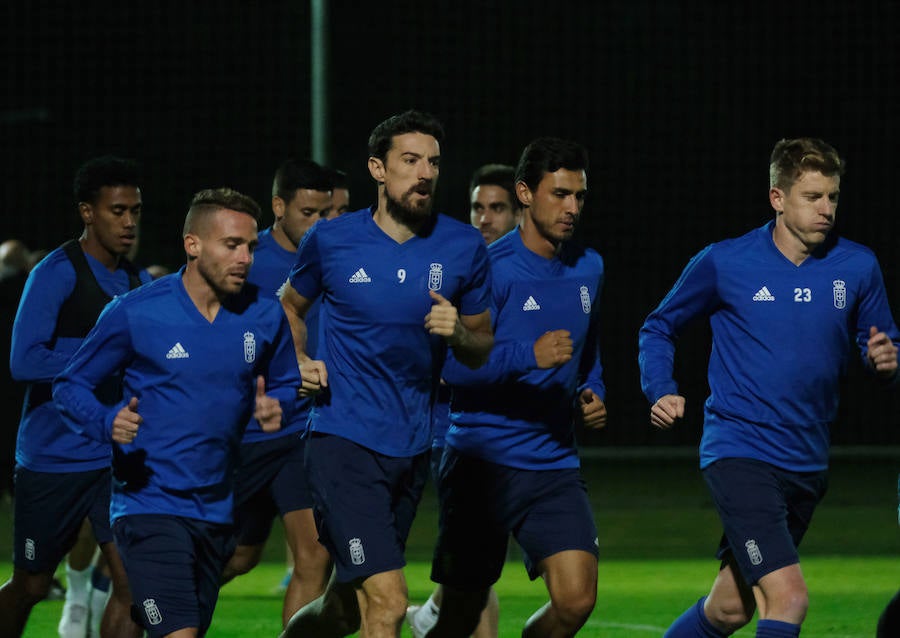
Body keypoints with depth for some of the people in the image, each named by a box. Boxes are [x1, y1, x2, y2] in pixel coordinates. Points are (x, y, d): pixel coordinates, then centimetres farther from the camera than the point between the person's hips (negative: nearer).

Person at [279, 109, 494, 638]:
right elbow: (291, 306, 17)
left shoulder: (463, 248, 2)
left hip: (413, 449, 4)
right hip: (344, 441, -4)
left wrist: (458, 333, -11)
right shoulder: (331, 241, -2)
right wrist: (300, 364, 0)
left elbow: (483, 351, 11)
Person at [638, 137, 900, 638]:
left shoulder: (857, 267, 2)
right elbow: (659, 328, 9)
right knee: (789, 597, -20)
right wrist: (661, 392, -8)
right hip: (739, 453, -5)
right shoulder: (724, 263, -5)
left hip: (808, 461, 5)